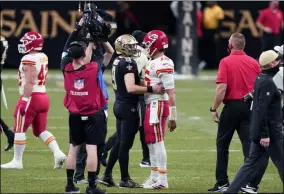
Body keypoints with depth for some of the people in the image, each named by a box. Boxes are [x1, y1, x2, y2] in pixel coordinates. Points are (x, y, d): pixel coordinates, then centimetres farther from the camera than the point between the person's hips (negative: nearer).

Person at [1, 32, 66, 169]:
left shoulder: (29, 59, -14)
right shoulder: (43, 57, 12)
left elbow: (29, 82, -20)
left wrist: (25, 100, -21)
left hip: (32, 97, -9)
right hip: (43, 97, 9)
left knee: (19, 129, 2)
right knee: (41, 130, 14)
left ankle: (17, 161, 6)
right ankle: (58, 153, -1)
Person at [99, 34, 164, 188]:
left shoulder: (117, 62, 10)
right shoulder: (129, 63, -18)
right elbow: (131, 88, -27)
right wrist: (151, 89, -23)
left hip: (119, 104, 9)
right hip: (128, 107, -9)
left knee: (120, 142, 17)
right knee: (125, 144, -1)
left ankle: (107, 175, 20)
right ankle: (125, 179, 6)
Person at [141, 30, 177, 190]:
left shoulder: (163, 64, -16)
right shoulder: (154, 62, 14)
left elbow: (171, 92, -19)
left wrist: (173, 116, -20)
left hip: (158, 105, -10)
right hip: (151, 105, 10)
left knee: (158, 142, -7)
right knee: (151, 142, 15)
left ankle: (162, 180, -4)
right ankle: (155, 177, 24)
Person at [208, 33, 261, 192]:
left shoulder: (226, 62, -9)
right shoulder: (254, 63, 4)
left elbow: (222, 88, -16)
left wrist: (214, 109, -10)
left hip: (232, 106, -3)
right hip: (249, 107, 3)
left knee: (222, 144, 9)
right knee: (248, 143, 4)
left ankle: (222, 183, 10)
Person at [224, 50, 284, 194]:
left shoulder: (260, 79, 12)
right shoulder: (267, 82, -17)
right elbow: (262, 110, -23)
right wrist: (265, 134, -23)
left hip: (259, 132, 9)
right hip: (270, 133, -9)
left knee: (252, 164, 9)